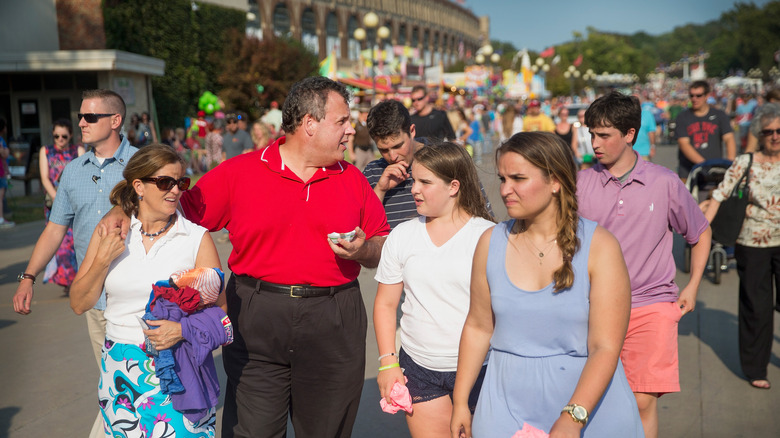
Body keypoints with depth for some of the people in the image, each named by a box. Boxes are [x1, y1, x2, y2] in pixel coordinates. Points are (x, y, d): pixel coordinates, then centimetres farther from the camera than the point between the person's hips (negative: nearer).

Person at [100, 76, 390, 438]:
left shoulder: (353, 180, 7)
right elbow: (183, 208, 4)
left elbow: (383, 245, 11)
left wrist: (363, 250, -10)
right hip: (256, 323, -2)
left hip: (333, 327, 2)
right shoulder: (240, 172, 0)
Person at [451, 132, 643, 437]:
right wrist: (460, 401, 7)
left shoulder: (600, 247, -11)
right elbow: (478, 327, 5)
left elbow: (606, 347, -16)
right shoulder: (491, 242, -1)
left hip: (589, 403, -2)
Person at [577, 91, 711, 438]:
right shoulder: (580, 183, 0)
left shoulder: (665, 183, 0)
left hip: (652, 307, -1)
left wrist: (692, 286, 11)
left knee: (643, 401, -5)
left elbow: (701, 233, 15)